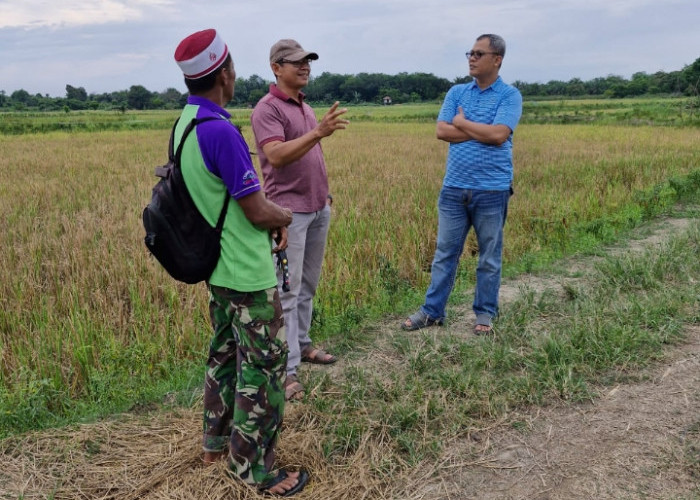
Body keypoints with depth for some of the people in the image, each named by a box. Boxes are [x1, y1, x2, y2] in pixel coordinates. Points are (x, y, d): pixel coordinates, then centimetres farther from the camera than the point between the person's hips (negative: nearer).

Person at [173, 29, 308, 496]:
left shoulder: (185, 122, 5)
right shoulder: (219, 130, -25)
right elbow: (258, 212, -21)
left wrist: (271, 216, 4)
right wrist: (284, 216, 0)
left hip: (217, 266, 10)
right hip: (247, 273, -10)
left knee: (225, 352, 22)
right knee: (263, 366, 3)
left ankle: (217, 439, 38)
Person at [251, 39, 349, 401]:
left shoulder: (305, 107, 16)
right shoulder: (267, 109, -10)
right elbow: (276, 155, -26)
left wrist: (325, 193, 21)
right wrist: (319, 132, -35)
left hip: (318, 209, 8)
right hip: (289, 211, -8)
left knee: (308, 285, 15)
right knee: (287, 290, -7)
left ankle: (301, 344, 28)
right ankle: (286, 369, -3)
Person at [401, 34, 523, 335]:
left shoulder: (509, 95, -2)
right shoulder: (456, 93, 10)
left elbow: (499, 135, -17)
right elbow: (442, 132, -3)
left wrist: (462, 123, -6)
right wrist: (483, 131, -9)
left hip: (492, 190, -3)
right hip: (454, 188, 4)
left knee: (489, 257, 8)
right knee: (445, 253, 9)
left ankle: (485, 314, 22)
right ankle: (432, 310, 18)